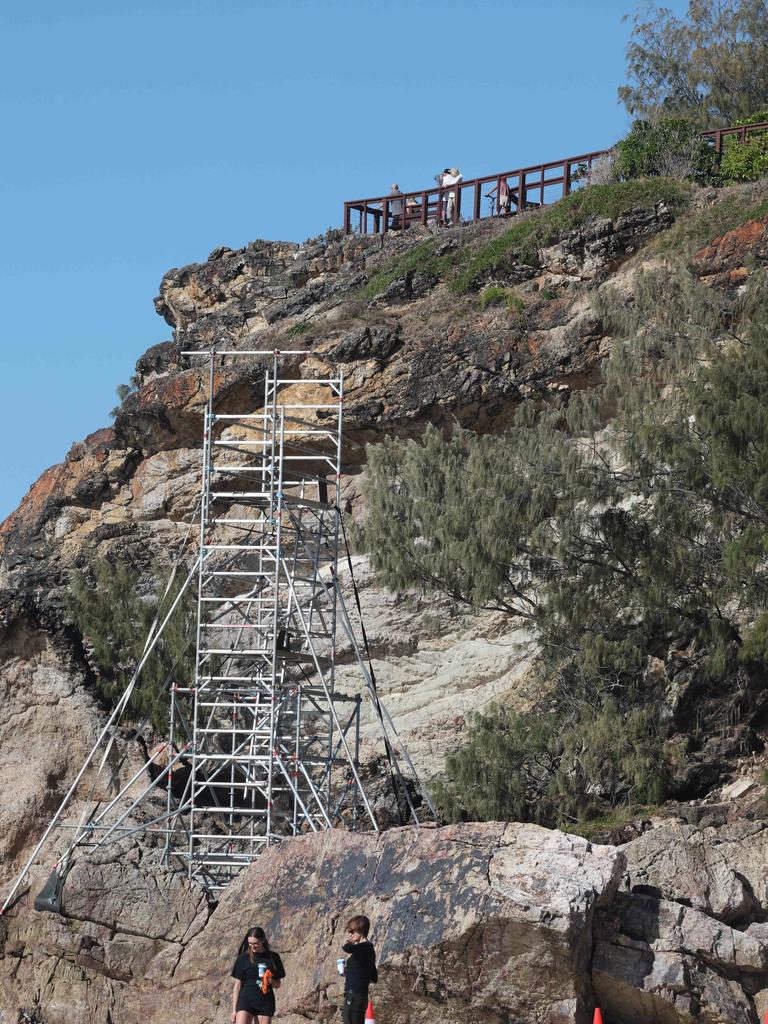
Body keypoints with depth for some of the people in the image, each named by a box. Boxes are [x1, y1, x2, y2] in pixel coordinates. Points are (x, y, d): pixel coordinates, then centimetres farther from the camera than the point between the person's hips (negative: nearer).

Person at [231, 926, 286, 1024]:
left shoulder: (273, 957, 5)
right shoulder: (243, 958, 3)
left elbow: (277, 985, 13)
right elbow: (237, 984, 6)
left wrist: (271, 981, -11)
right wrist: (234, 1010, 3)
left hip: (265, 1003, 1)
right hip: (246, 1001, -1)